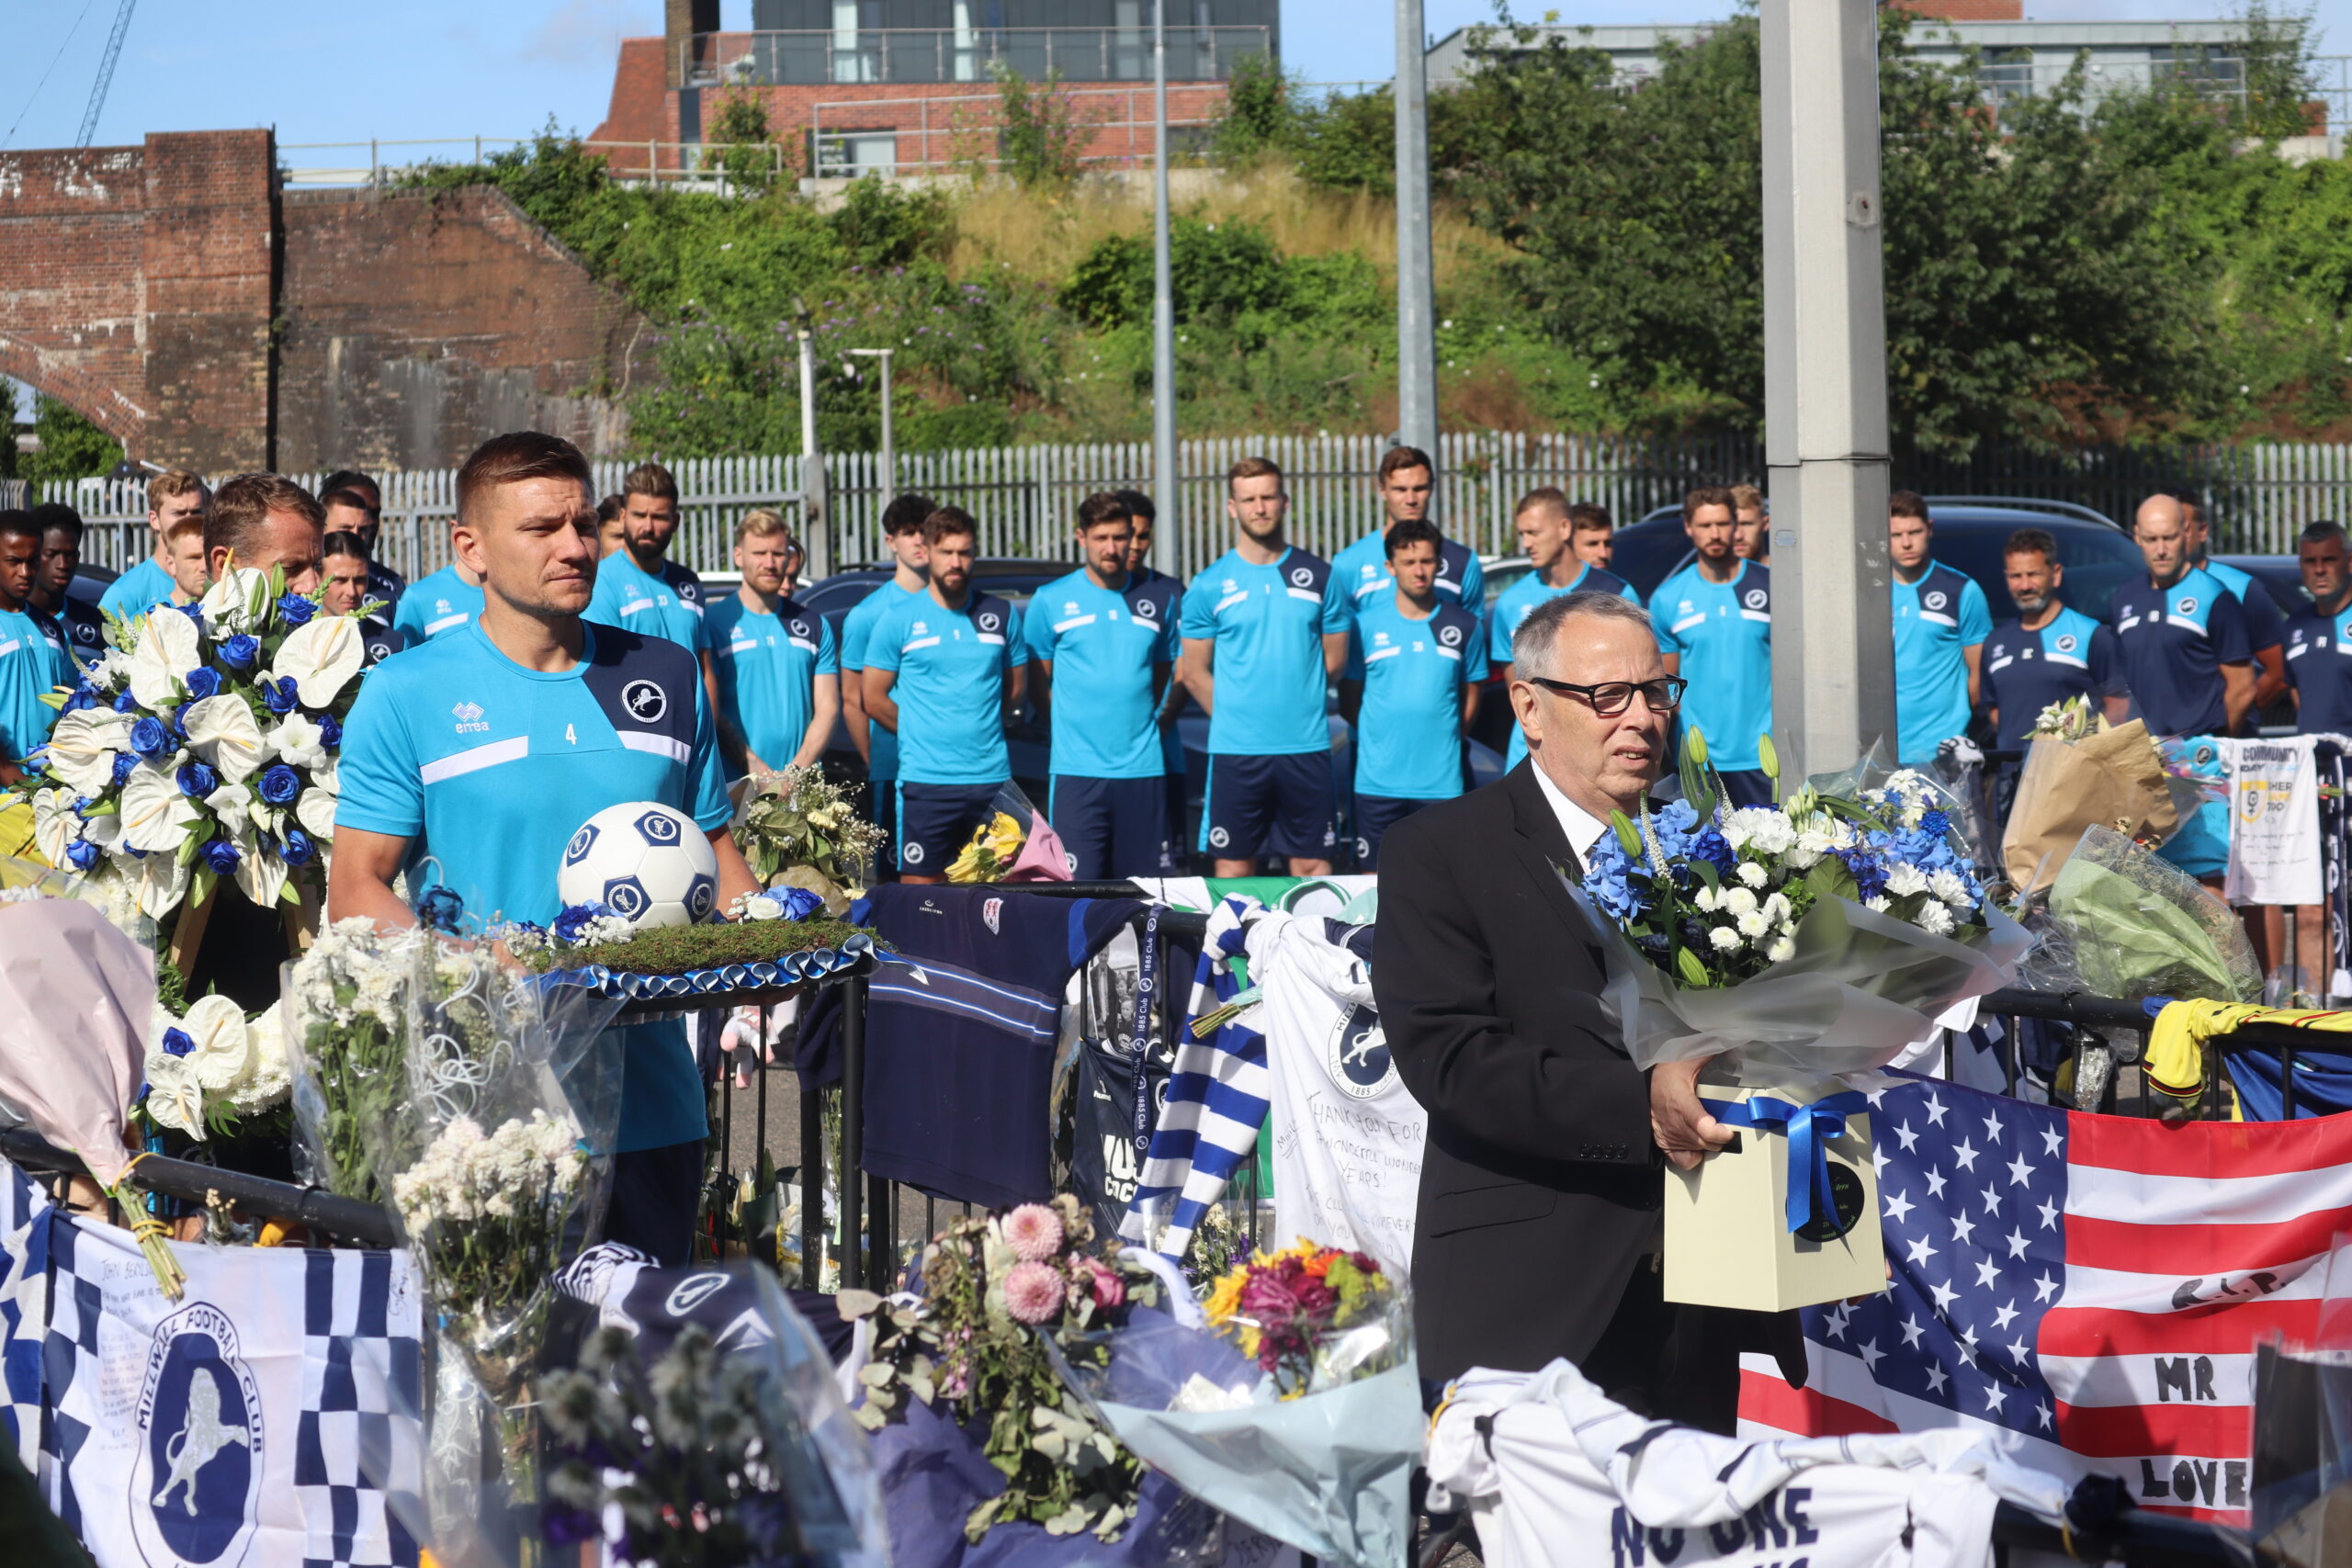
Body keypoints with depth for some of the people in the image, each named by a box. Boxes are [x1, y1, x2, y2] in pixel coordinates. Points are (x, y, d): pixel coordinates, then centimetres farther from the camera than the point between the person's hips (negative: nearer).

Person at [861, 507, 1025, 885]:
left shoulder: (1001, 615, 9)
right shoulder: (899, 620, 1)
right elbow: (874, 698, 4)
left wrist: (982, 727, 8)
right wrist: (921, 733, 4)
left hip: (992, 779, 3)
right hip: (926, 780, -3)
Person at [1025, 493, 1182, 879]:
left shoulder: (1160, 598, 9)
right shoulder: (1051, 600, 3)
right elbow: (1037, 683, 8)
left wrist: (1140, 723, 8)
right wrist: (1071, 728, 1)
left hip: (1144, 769, 2)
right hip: (1076, 771, -2)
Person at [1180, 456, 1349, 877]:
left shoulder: (1319, 576, 6)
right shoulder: (1210, 585, 2)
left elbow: (1334, 660, 11)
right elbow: (1194, 673, 5)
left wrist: (1296, 700, 8)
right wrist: (1235, 717, 4)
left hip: (1307, 747, 1)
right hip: (1235, 749, -1)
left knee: (1313, 864, 3)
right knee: (1233, 866, 2)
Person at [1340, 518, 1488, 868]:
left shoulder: (1464, 625, 6)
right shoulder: (1365, 624, 3)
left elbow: (1471, 697, 12)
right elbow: (1347, 701, 7)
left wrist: (1444, 739, 2)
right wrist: (1383, 738, -1)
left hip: (1442, 782, 0)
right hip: (1377, 782, 0)